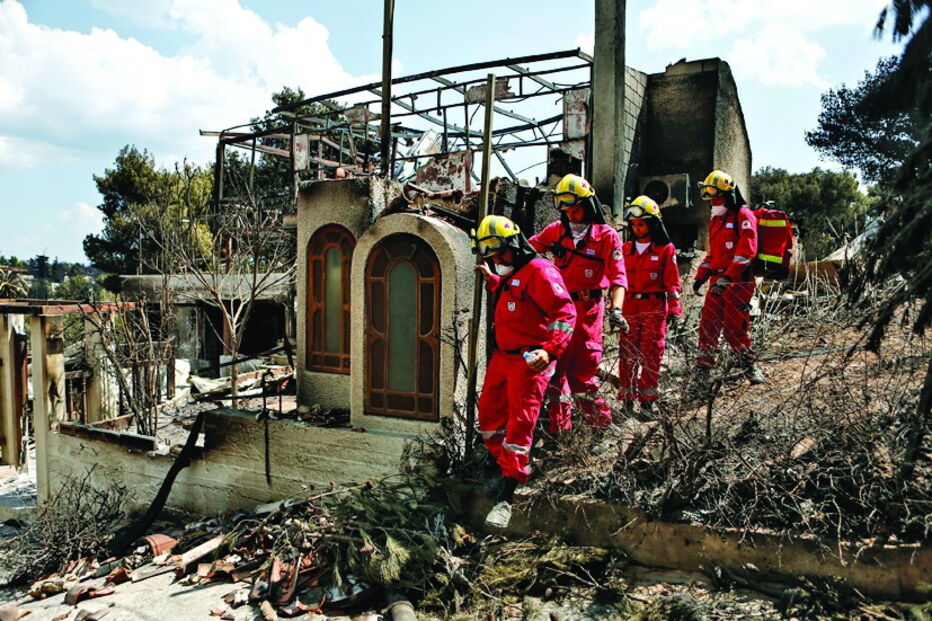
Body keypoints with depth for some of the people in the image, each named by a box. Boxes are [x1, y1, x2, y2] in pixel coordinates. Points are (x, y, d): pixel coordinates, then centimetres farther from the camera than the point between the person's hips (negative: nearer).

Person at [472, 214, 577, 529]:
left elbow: (565, 312, -22)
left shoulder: (539, 272, -15)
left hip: (529, 361, -10)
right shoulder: (510, 274, 16)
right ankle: (506, 469, 32)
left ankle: (506, 497, -5)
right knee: (488, 417, 14)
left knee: (519, 424, -8)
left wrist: (550, 350, -33)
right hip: (502, 357, 10)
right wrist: (490, 278, 32)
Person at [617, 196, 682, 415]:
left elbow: (672, 282, 1)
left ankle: (646, 400, 10)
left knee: (651, 354, 1)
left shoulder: (665, 249, 0)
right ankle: (628, 399, 11)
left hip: (654, 307, -3)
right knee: (627, 352, 3)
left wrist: (674, 309, -4)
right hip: (629, 307, 3)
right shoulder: (626, 248, 10)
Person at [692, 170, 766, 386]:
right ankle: (703, 370, 8)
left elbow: (746, 251, -17)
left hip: (739, 281, -8)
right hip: (718, 281, 8)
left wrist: (727, 277, -24)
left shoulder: (743, 216, -6)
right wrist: (701, 276, 16)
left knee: (733, 327, -7)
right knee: (708, 325, 3)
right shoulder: (715, 220, 20)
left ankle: (748, 364, 13)